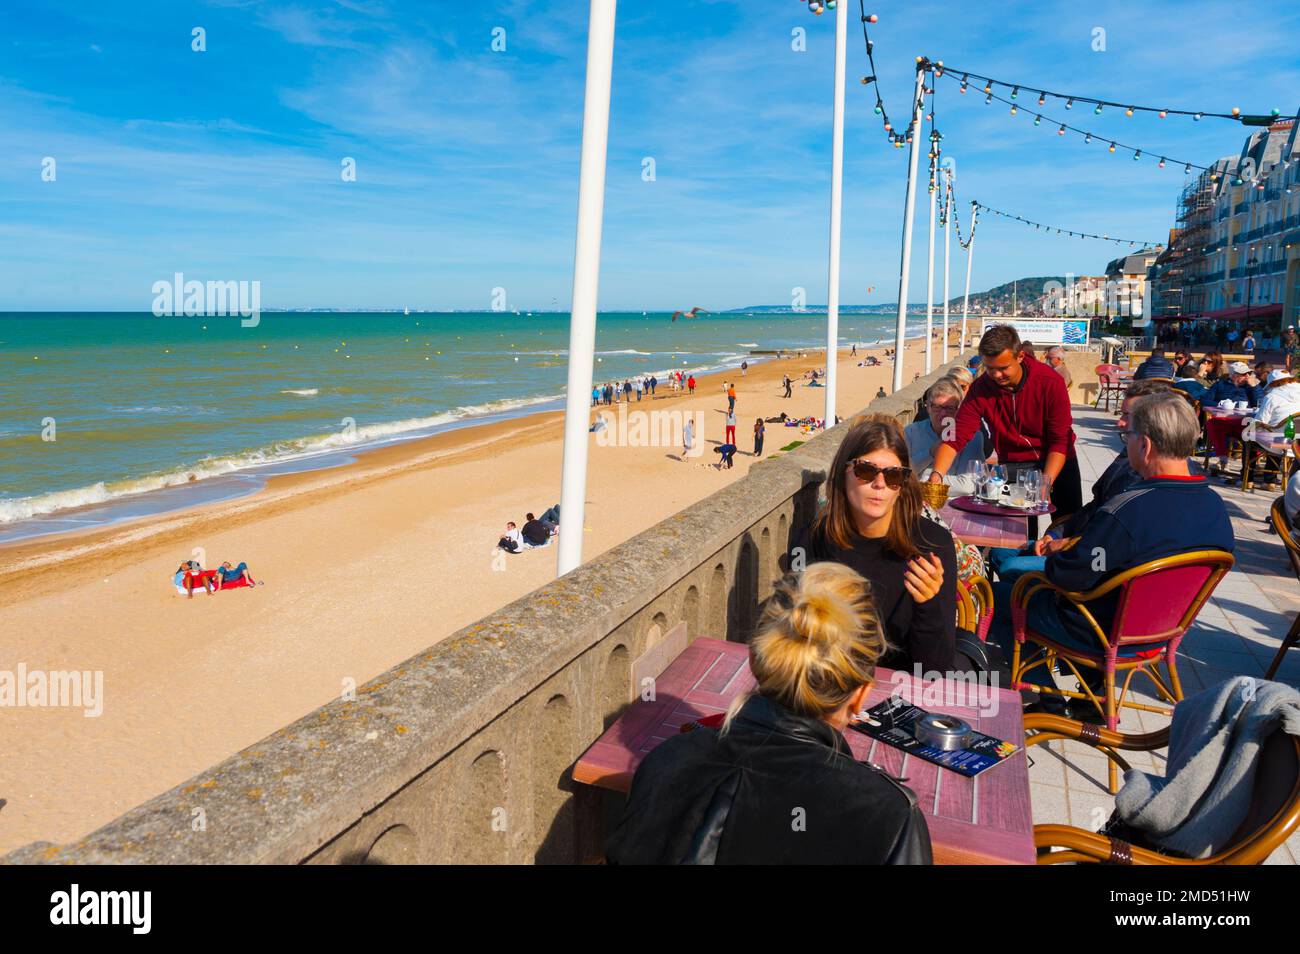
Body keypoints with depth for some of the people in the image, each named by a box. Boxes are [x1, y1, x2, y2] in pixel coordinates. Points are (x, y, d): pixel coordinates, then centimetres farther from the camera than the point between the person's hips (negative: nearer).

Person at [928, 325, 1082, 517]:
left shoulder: (1051, 382, -21)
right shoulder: (980, 389, -17)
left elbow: (1060, 441, -18)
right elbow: (957, 437, -23)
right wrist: (937, 475, -40)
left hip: (1055, 461, 0)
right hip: (1011, 464, 1)